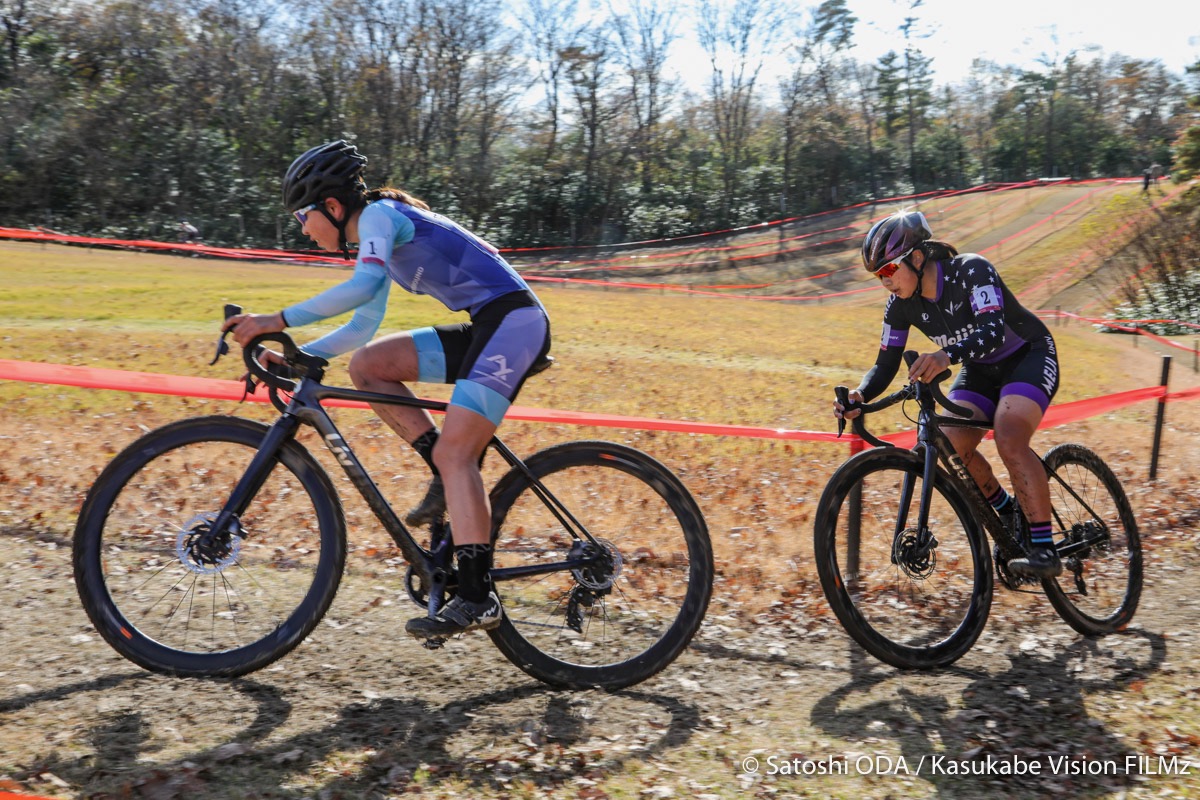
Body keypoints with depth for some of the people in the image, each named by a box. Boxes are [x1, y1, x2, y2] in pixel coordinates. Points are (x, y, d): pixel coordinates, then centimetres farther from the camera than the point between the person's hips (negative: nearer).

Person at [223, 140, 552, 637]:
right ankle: (450, 479, 4)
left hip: (513, 321, -9)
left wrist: (279, 320, -27)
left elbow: (363, 284, -28)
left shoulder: (379, 214, -7)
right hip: (485, 329, 9)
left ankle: (477, 597, -18)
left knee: (453, 452, -17)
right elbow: (362, 328, 25)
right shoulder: (377, 236, 21)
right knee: (366, 365, 3)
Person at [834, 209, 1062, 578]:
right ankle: (1009, 512, 10)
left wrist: (947, 356, -62)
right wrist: (860, 395, -31)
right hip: (981, 370, 6)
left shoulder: (972, 270, -29)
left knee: (1010, 442, -29)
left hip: (1029, 356, -6)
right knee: (951, 446, -17)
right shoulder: (901, 304, -11)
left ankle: (1045, 549, -18)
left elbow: (993, 331, -43)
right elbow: (886, 363, -10)